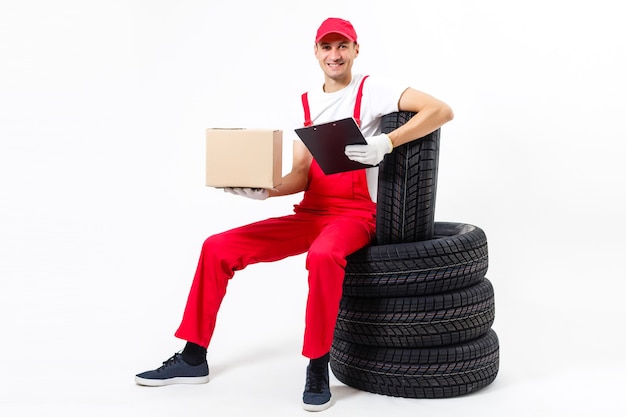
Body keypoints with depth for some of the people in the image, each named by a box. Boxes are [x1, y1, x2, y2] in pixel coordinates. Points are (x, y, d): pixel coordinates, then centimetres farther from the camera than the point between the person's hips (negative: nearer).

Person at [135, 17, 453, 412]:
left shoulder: (372, 89, -3)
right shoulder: (306, 103, 13)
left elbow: (441, 110, -16)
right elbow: (301, 175, 8)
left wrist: (386, 143, -27)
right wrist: (264, 190, -11)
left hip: (355, 215, -6)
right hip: (309, 214, 6)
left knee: (323, 255, -41)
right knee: (218, 247, -5)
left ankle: (318, 367, -22)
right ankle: (193, 358, 4)